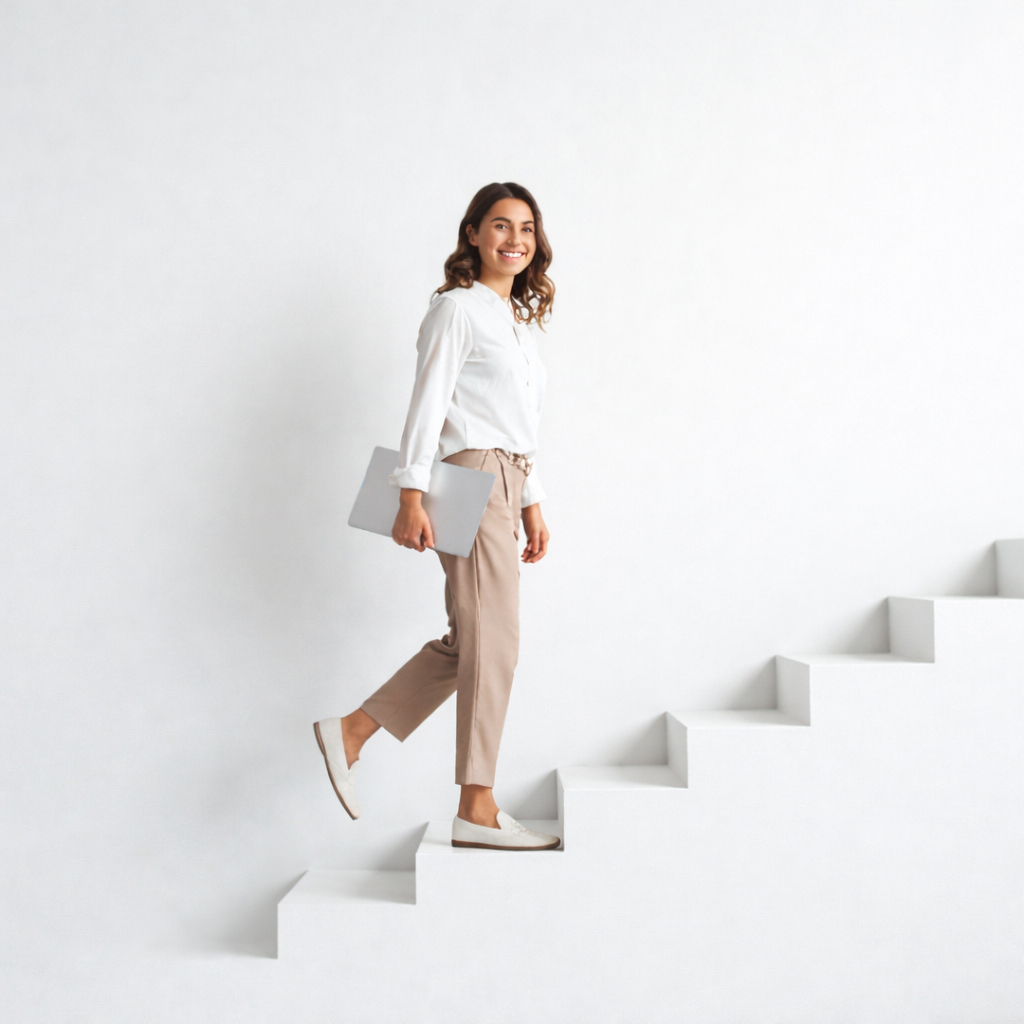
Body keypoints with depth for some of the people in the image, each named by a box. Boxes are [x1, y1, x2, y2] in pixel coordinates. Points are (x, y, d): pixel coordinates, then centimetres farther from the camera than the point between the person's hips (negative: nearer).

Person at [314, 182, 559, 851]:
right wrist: (412, 497, -18)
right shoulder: (458, 307, -2)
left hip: (505, 483, 9)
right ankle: (477, 811, 2)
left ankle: (352, 732, 18)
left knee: (470, 642, 8)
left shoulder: (519, 320, 24)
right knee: (492, 642, -7)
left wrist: (532, 506, 20)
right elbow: (428, 403, -10)